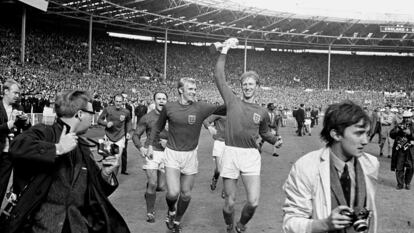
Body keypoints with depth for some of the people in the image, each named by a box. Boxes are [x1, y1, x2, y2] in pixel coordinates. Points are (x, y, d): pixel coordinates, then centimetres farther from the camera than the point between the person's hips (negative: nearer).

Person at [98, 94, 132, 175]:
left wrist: (128, 132, 4)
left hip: (120, 137, 0)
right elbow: (99, 120, 1)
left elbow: (128, 122, 16)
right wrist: (106, 123, -18)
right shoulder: (107, 109, -7)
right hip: (109, 136, 0)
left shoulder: (126, 112, -2)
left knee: (117, 157, -6)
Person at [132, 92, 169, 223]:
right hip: (151, 152, -2)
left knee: (161, 186, 5)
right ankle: (150, 212, 8)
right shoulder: (147, 118, -1)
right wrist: (140, 148, -12)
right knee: (153, 184, -11)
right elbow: (136, 135, 5)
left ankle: (149, 188, 41)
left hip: (166, 153, 2)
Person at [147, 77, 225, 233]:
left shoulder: (201, 108, -8)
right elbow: (158, 127, 11)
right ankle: (171, 210, 21)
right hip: (172, 154, -1)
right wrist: (151, 145, 11)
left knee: (186, 194, 10)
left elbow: (225, 109, -14)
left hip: (190, 155, 1)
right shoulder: (169, 107, -5)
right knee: (173, 193, -15)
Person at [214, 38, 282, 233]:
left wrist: (275, 140, 5)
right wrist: (224, 51, -1)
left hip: (251, 155, 1)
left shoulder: (262, 112, 10)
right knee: (230, 202, 4)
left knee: (253, 202, -6)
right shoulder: (232, 101, 5)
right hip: (231, 153, -1)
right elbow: (219, 77, 0)